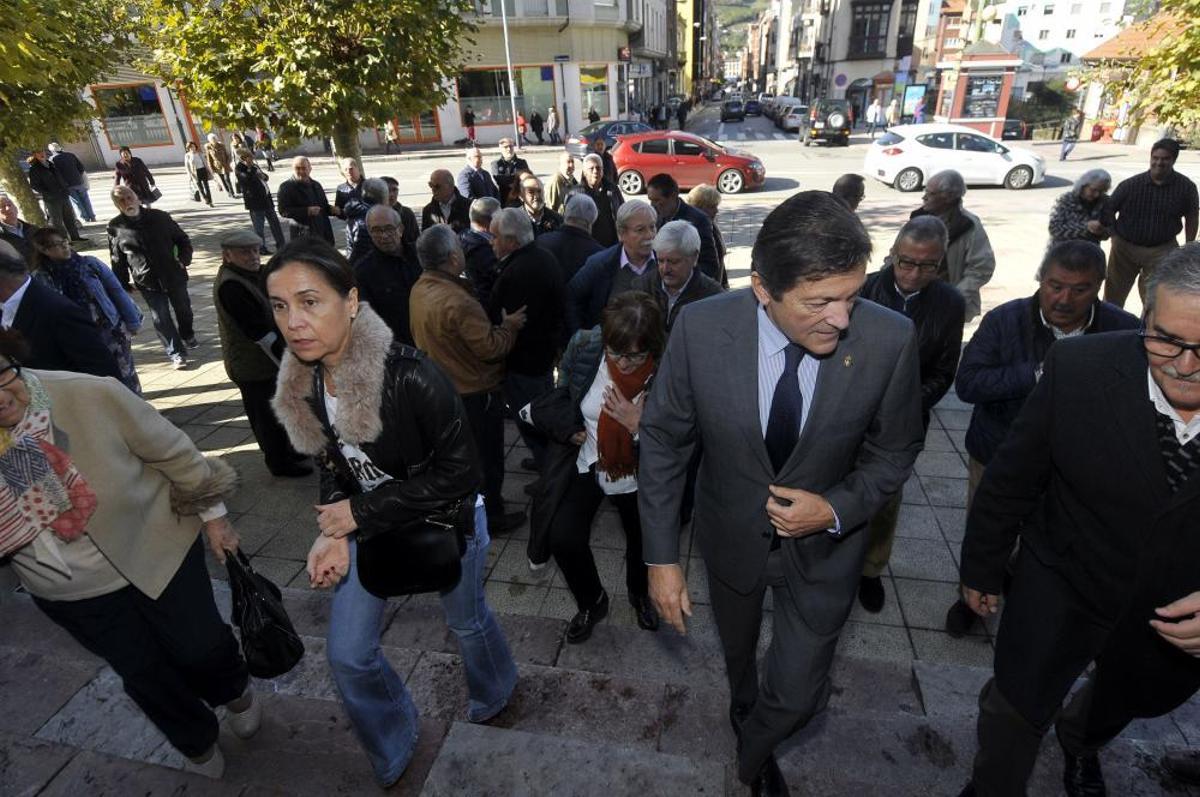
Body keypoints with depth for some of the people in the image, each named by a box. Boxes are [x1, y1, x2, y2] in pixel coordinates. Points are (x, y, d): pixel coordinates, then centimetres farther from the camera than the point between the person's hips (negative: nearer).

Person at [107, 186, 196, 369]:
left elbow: (182, 239, 5)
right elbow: (118, 260, 1)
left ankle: (187, 336, 45)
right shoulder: (116, 227, -4)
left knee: (183, 309, 17)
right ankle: (176, 352, 7)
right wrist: (122, 285, 0)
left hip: (174, 275, 1)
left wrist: (184, 259, -12)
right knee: (161, 317, -3)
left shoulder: (159, 217, -3)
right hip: (147, 282, -1)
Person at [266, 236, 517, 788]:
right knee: (347, 655, 13)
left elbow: (460, 472, -28)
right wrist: (334, 531, -12)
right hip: (369, 524, 6)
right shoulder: (301, 385, -11)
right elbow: (333, 465, 3)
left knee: (466, 620, 21)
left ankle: (494, 694, 58)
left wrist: (362, 511, -24)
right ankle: (393, 748, 44)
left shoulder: (410, 376, -33)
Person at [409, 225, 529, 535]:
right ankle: (490, 516, 25)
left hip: (441, 387, 9)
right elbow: (491, 348, -28)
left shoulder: (419, 290, -2)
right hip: (475, 392, -9)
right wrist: (509, 326, -10)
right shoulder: (458, 302, -30)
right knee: (487, 457, 10)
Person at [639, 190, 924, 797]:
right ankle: (745, 709, 67)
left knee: (797, 693, 12)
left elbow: (894, 449, -6)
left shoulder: (890, 340, -25)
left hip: (823, 544, 0)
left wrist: (838, 508, -24)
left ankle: (753, 748, 51)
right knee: (738, 654, 29)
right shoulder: (700, 328, -26)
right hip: (732, 534, 1)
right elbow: (663, 440, -14)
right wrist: (661, 557, -13)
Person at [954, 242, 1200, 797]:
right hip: (1063, 588, -2)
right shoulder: (1080, 369, -25)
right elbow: (1012, 478, -13)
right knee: (1015, 708, 10)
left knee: (1123, 704, 31)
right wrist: (981, 565, -2)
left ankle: (1079, 741, 66)